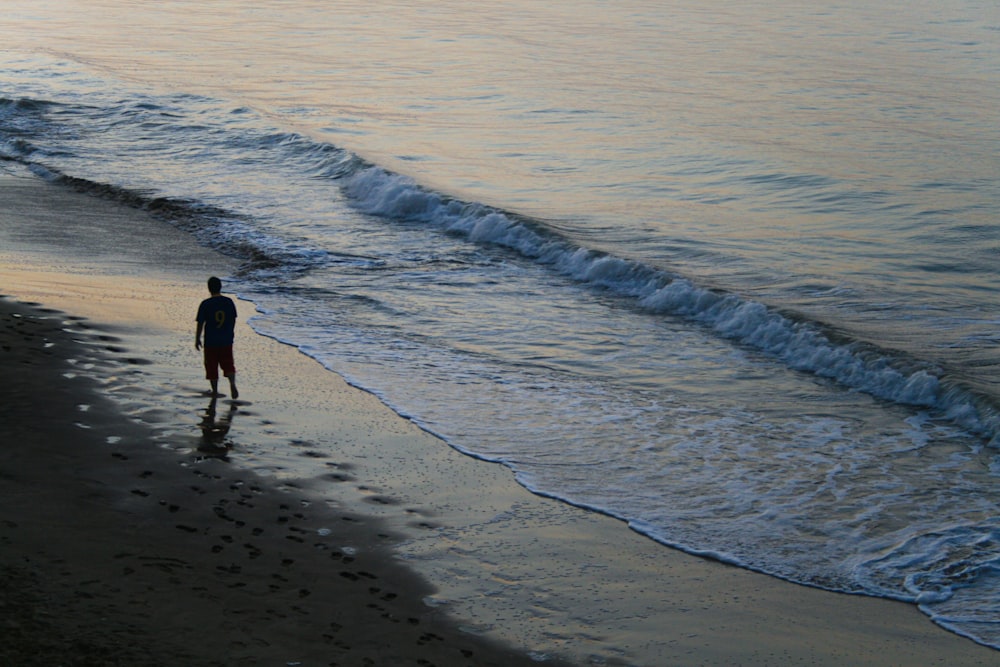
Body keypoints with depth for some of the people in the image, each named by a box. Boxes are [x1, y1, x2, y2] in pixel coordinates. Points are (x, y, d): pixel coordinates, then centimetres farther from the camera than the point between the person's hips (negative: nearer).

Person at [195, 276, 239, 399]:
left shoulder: (205, 304, -12)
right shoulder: (229, 302, -2)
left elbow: (200, 323, -8)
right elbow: (233, 320, 8)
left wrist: (197, 339, 3)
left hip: (211, 341, -2)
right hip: (227, 340, 2)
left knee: (212, 366, 10)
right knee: (228, 364, 11)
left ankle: (215, 391, 15)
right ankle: (232, 383, -12)